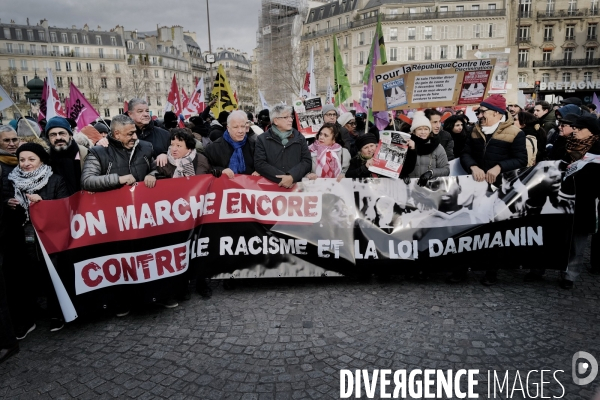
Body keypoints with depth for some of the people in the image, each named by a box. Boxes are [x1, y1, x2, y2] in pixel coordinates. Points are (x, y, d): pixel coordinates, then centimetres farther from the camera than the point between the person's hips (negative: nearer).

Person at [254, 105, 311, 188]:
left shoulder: (299, 137, 14)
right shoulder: (262, 139, 9)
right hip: (270, 185, -1)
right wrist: (280, 178, -12)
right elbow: (259, 163, -1)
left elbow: (307, 161, 6)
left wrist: (292, 177, -11)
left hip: (295, 185, 1)